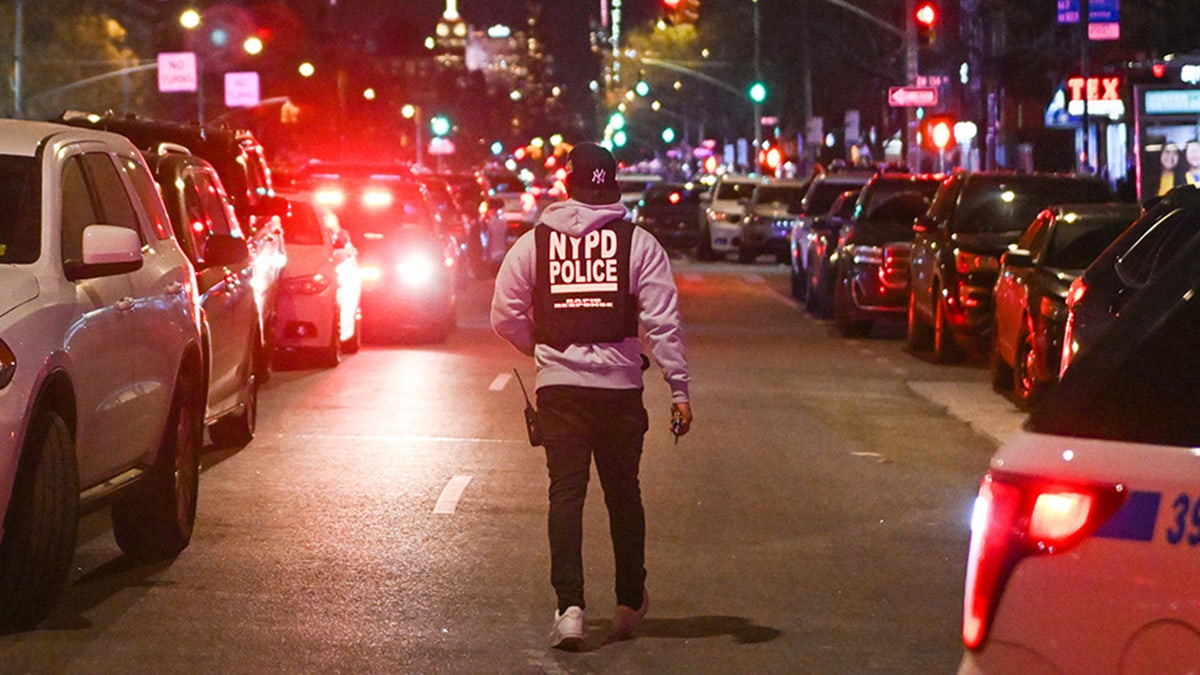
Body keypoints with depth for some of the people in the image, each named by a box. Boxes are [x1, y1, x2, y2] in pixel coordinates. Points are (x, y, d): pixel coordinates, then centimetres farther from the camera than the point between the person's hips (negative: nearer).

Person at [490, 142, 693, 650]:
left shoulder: (532, 244, 2)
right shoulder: (637, 243, -2)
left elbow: (506, 316, 4)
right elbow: (663, 322, -7)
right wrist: (679, 389, -4)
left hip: (558, 387, 0)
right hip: (619, 386, 0)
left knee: (565, 493, 2)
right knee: (623, 493, 14)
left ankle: (569, 607, -12)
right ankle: (630, 603, 25)